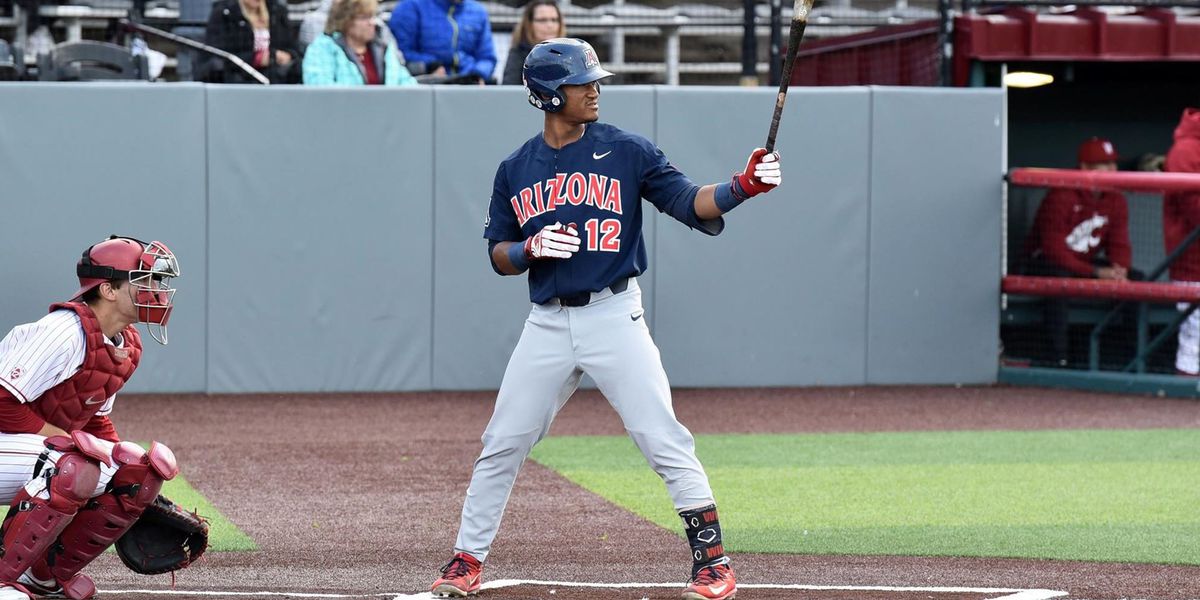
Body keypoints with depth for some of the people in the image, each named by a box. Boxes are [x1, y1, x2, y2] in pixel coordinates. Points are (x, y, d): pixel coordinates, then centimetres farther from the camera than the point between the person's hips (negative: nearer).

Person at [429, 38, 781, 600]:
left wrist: (743, 186, -25)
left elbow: (688, 202, -8)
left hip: (614, 316, -3)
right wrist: (531, 249, -10)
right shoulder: (516, 171, 8)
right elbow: (498, 254, 12)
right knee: (501, 445, 5)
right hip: (548, 323, 3)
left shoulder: (626, 151, 0)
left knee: (664, 439, -8)